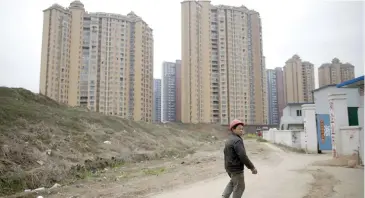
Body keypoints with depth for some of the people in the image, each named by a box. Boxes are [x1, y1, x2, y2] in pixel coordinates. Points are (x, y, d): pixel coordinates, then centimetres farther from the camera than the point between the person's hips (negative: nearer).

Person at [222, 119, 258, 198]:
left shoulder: (229, 139, 9)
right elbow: (243, 156, -27)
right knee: (239, 187, 7)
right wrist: (252, 167, -18)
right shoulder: (237, 140, -22)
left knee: (233, 182, 29)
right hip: (236, 168, -9)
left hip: (229, 166, 9)